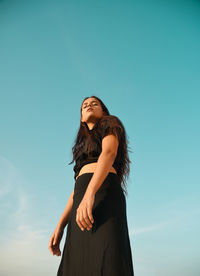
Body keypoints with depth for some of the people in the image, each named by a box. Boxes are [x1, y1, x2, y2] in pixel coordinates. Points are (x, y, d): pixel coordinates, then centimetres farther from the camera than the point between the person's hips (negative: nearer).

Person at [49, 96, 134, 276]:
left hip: (103, 193, -7)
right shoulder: (84, 145, 36)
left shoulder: (110, 124, 16)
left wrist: (89, 195, -23)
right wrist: (60, 226, 14)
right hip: (82, 207, 7)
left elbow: (110, 153, -6)